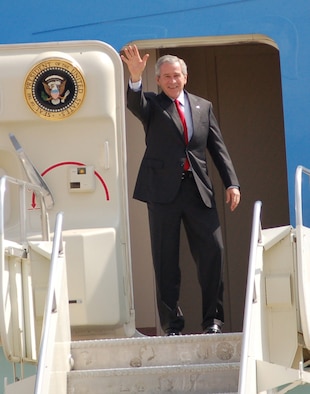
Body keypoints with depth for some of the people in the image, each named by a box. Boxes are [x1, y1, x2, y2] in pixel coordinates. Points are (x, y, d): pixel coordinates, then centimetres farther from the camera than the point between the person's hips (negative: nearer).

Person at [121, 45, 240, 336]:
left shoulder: (203, 107, 15)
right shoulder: (152, 105, 6)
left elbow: (218, 148, 13)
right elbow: (135, 104, -17)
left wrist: (231, 183, 3)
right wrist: (135, 77, -38)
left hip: (198, 190, 2)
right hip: (163, 189, -2)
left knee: (212, 252, -5)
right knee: (166, 260, 0)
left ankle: (213, 320, 6)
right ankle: (171, 324, 7)